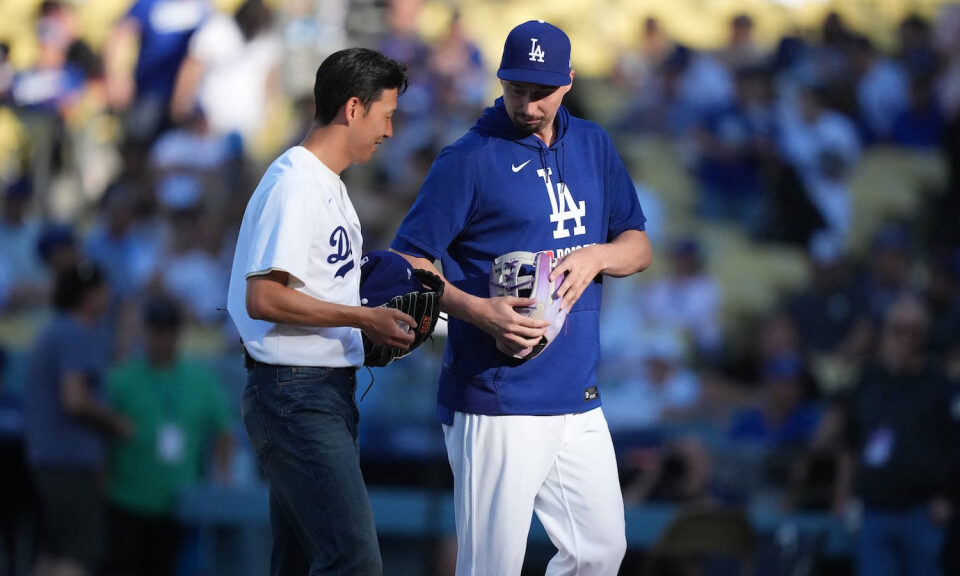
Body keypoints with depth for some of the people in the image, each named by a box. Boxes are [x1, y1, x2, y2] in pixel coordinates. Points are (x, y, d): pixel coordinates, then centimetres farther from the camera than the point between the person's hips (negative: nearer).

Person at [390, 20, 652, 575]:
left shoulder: (594, 147, 13)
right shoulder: (469, 159, -6)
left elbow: (640, 246, 16)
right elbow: (409, 261, -8)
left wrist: (596, 255, -7)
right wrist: (478, 311, -24)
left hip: (579, 399, 6)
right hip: (498, 404, -6)